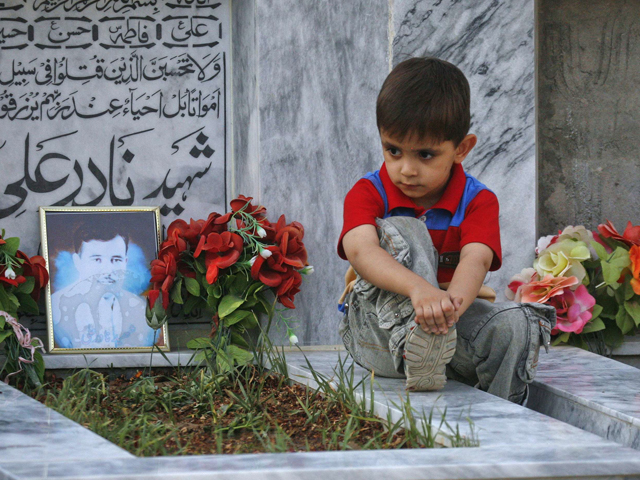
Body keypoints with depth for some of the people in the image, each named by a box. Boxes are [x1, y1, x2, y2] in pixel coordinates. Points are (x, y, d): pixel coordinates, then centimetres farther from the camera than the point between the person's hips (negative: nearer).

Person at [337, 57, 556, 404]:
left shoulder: (478, 201, -4)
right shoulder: (368, 193, -7)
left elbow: (475, 260, -24)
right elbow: (359, 249, -29)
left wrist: (450, 304, -49)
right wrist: (420, 289, -50)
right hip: (377, 321, -2)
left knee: (515, 324, -27)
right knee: (399, 231, -25)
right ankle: (412, 344, -49)